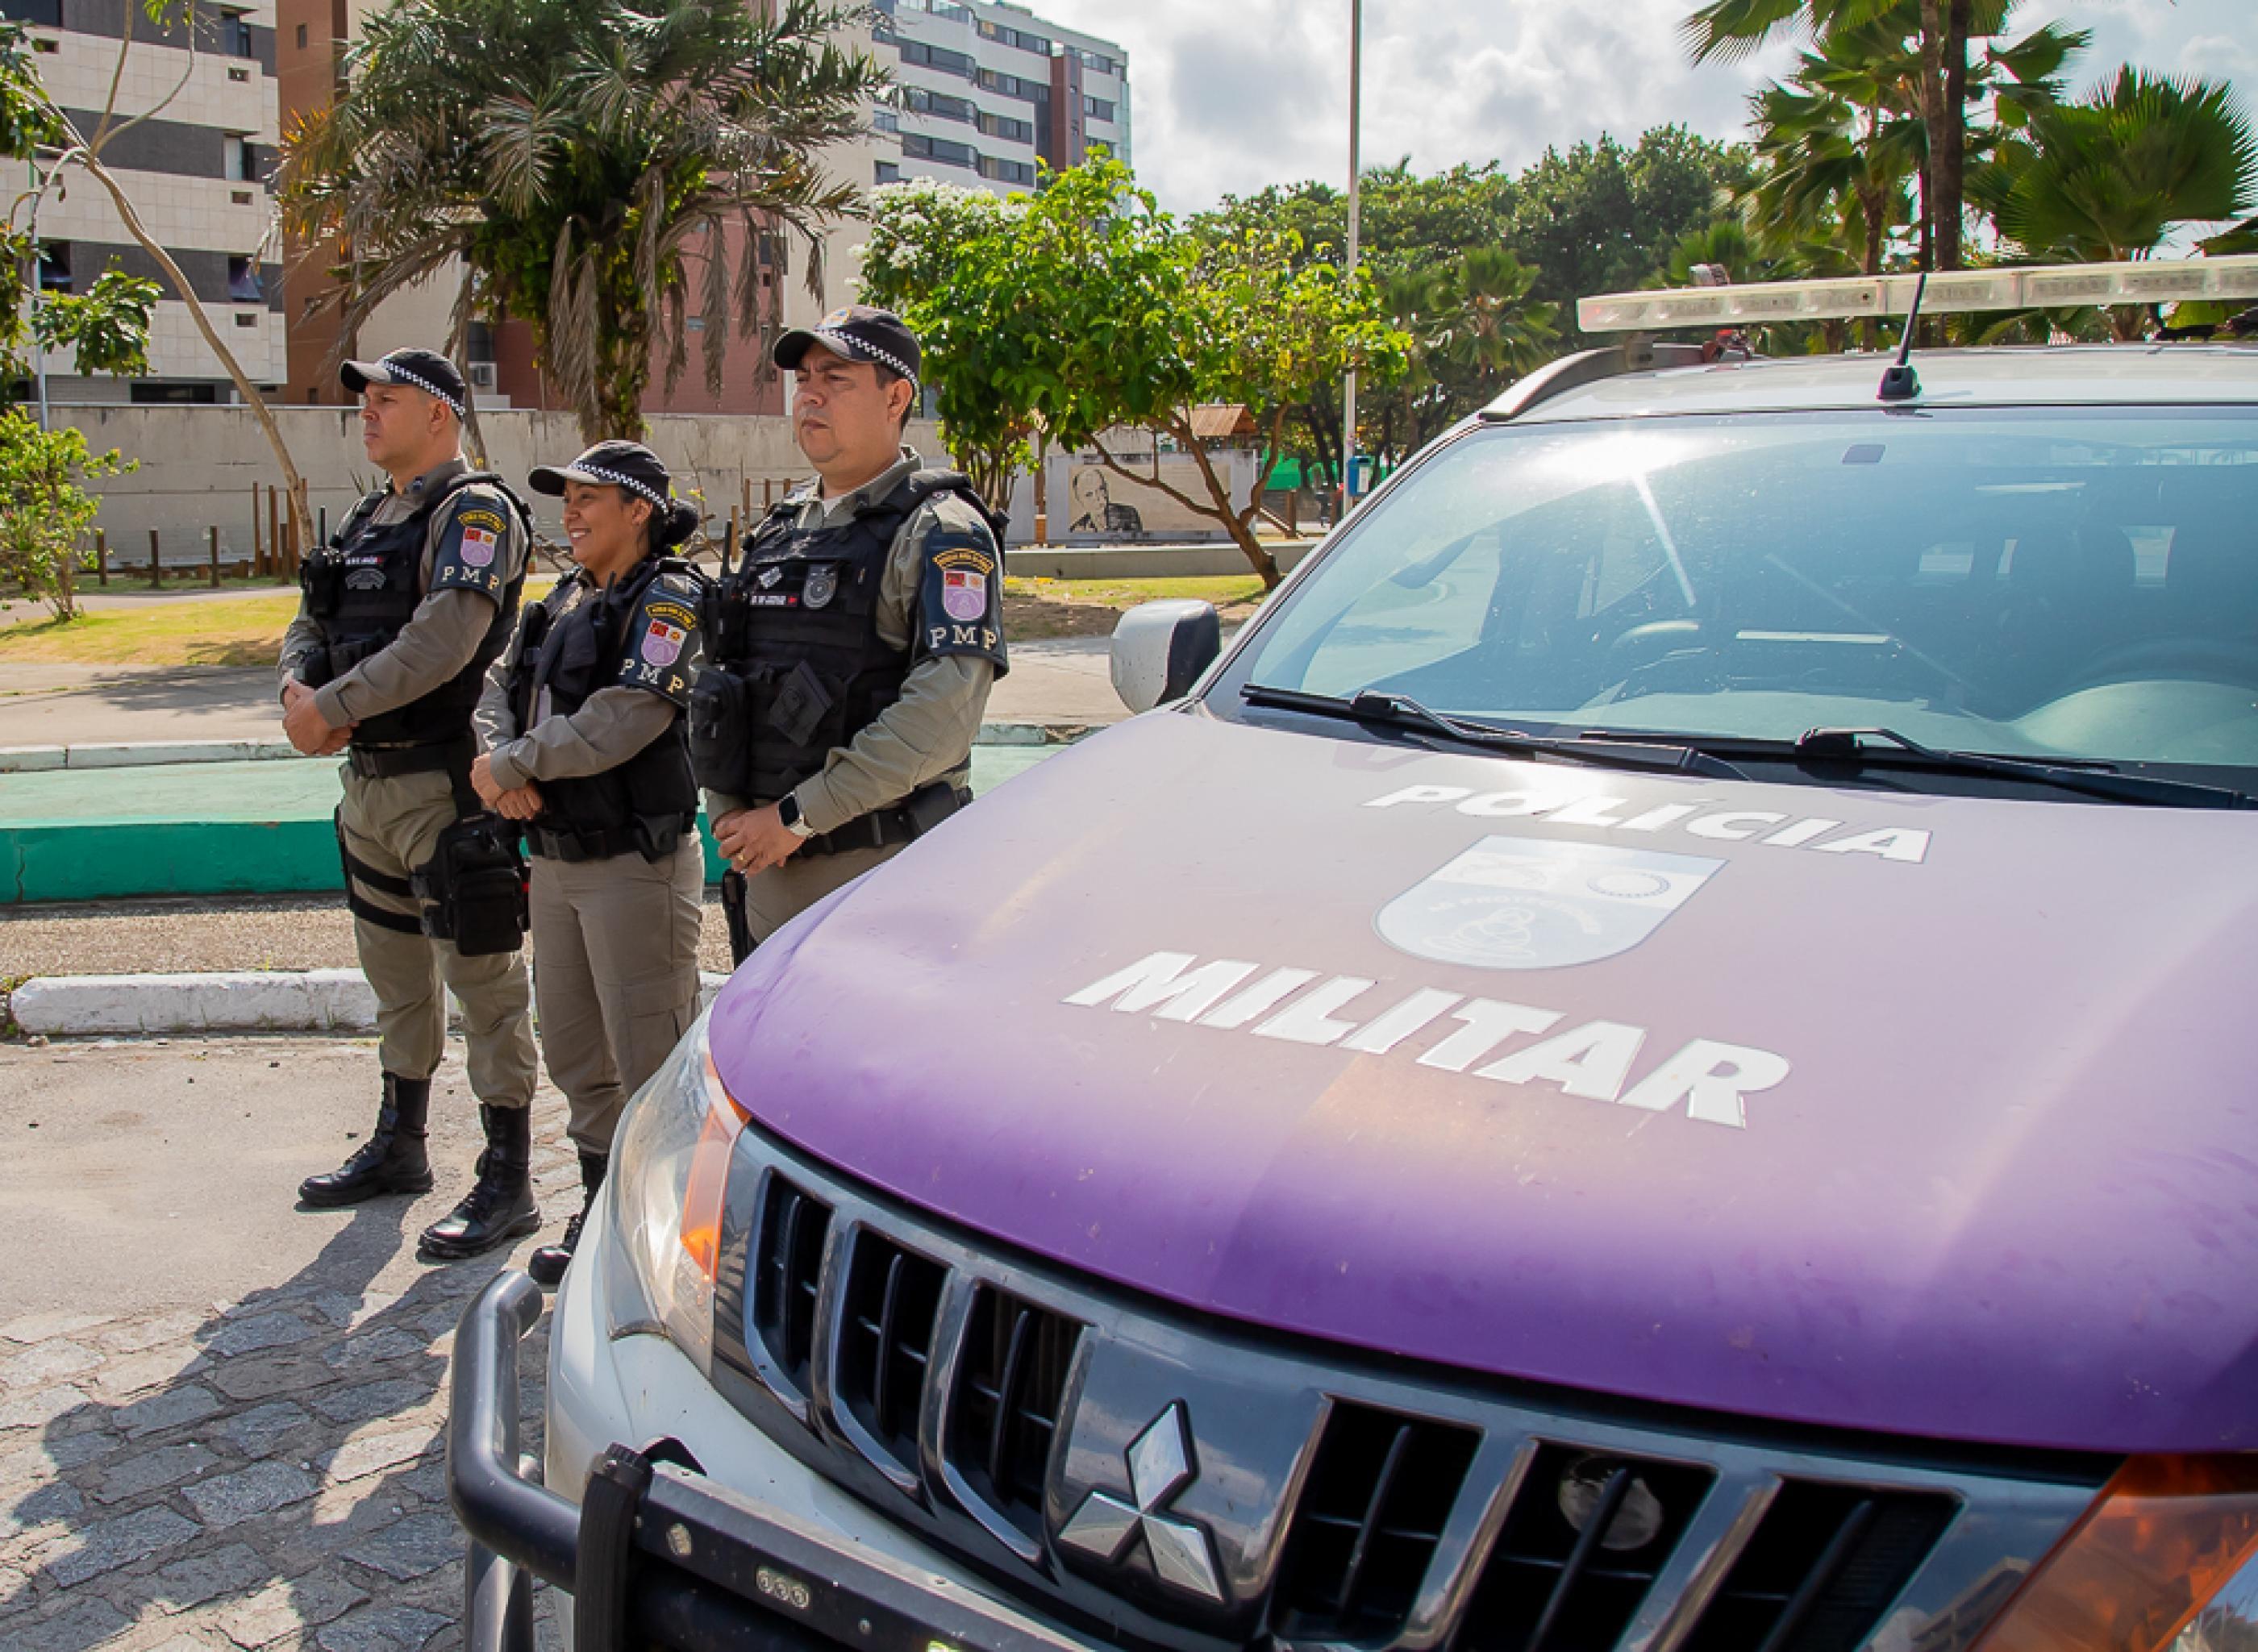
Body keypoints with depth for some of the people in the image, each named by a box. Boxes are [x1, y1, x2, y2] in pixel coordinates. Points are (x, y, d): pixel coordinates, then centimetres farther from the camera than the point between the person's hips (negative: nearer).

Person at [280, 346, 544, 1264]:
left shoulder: (475, 510, -10)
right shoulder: (369, 519, 18)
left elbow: (445, 637, -23)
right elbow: (311, 625, 16)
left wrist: (335, 704, -21)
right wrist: (298, 690, -6)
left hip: (445, 785, -9)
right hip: (369, 779, 9)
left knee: (482, 981, -3)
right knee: (396, 974, 20)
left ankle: (507, 1182, 4)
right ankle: (398, 1146, 36)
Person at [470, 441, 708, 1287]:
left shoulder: (669, 599, -11)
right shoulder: (565, 600, 16)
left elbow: (622, 719, -22)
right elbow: (501, 685, 10)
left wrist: (506, 766, -14)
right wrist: (501, 762, -11)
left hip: (636, 862, -9)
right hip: (557, 861, 9)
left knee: (651, 1063, -4)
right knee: (575, 1054, 17)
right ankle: (603, 1209, 31)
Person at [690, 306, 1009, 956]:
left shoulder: (938, 533, -7)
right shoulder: (777, 531, 16)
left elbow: (945, 708, -19)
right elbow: (716, 685, 18)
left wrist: (799, 816, -18)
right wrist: (727, 813, 1)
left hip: (879, 874, -7)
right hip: (765, 872, 7)